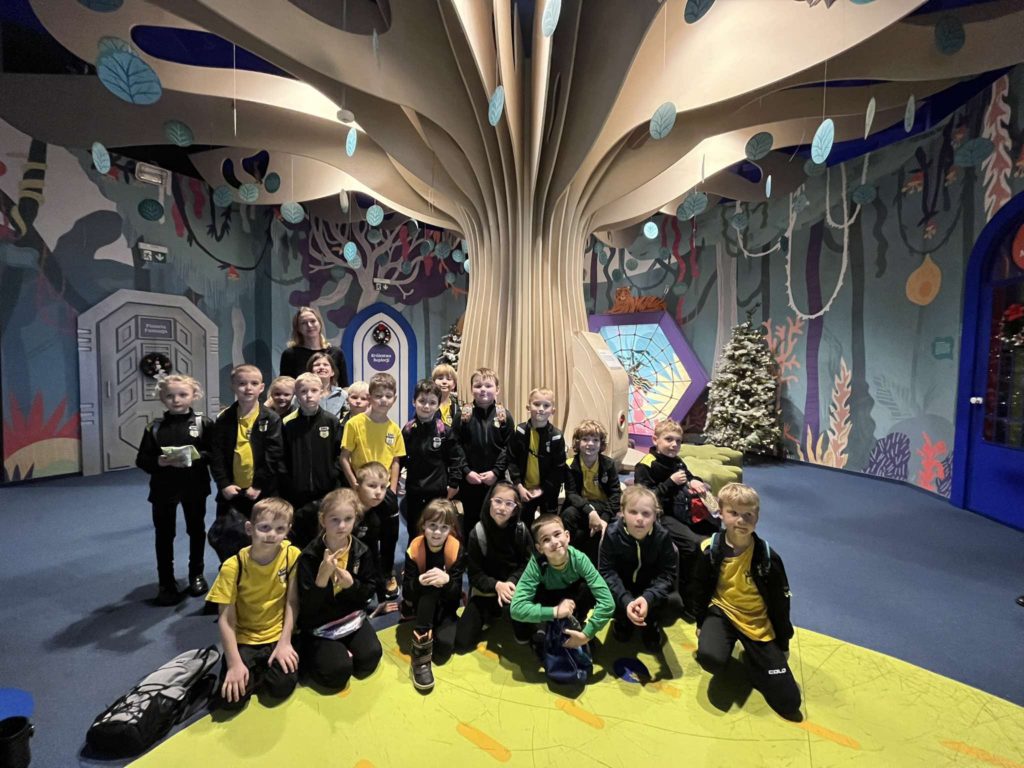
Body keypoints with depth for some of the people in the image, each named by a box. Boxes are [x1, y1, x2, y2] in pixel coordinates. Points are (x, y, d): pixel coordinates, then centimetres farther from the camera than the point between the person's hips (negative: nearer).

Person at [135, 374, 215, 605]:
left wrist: (197, 456, -24)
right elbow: (142, 460, -2)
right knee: (164, 535, 9)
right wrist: (161, 461, -21)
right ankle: (166, 583, 25)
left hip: (195, 487, -1)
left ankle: (196, 575, 33)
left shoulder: (203, 423, -6)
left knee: (196, 531, 14)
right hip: (164, 488, 1)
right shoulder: (155, 427, -1)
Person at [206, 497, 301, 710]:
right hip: (244, 639, 0)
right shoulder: (233, 566, -17)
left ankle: (259, 672, 14)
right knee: (232, 698, -18)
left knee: (282, 686, -17)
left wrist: (285, 642, -13)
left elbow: (292, 603, -8)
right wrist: (234, 663, -17)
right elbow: (226, 619, -13)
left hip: (277, 636, 0)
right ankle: (256, 672, 13)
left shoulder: (292, 555, -15)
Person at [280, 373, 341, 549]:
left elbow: (341, 453, -1)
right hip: (295, 493, 0)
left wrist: (332, 475, -10)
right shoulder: (287, 423, -3)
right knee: (297, 538, 13)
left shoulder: (331, 422, -3)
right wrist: (287, 481, -7)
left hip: (326, 492, 0)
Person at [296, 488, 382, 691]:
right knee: (338, 671, -19)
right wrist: (323, 576, -36)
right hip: (319, 624, -3)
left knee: (370, 658, -13)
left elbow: (369, 591, -1)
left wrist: (352, 584, -23)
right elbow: (307, 607, -19)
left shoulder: (361, 551, -10)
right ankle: (309, 656, 12)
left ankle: (342, 651, 17)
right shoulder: (310, 556, -20)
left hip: (351, 617, 3)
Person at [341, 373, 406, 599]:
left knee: (390, 536, 12)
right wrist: (355, 485, -12)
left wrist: (393, 489, -1)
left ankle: (387, 576, 35)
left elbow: (395, 461, 4)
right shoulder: (355, 423, -12)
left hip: (386, 491, 3)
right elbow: (344, 458, -8)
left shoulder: (394, 428, -2)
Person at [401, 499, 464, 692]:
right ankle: (420, 653, -28)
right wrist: (419, 581, -42)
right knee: (431, 586, -35)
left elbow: (456, 595, -19)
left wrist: (447, 580, -42)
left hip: (444, 605, 1)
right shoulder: (414, 548, -20)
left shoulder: (456, 549, -19)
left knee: (444, 645, -26)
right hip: (418, 604, -1)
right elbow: (407, 593, -18)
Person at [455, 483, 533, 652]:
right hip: (486, 590, 1)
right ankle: (491, 615, 24)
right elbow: (474, 574, -12)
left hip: (513, 584, -1)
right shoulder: (477, 533, -15)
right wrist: (496, 585, -28)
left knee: (512, 605, -37)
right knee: (462, 643, -4)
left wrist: (511, 582, -25)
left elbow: (528, 564, -8)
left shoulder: (521, 530, -12)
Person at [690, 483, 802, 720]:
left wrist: (783, 644, 6)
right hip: (722, 612, -1)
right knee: (709, 657, -31)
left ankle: (752, 658, 26)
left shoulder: (768, 557, -17)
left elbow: (780, 603, -3)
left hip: (759, 622, 1)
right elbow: (699, 590, -1)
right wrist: (701, 624, 6)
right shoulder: (710, 549, -16)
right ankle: (729, 643, 6)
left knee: (789, 702, -2)